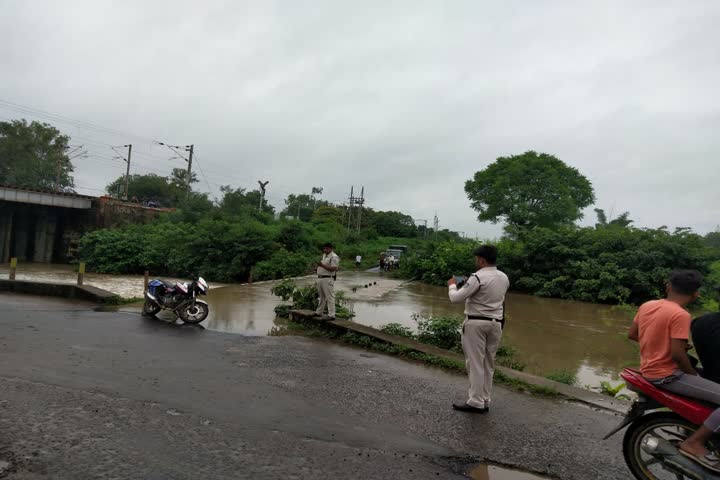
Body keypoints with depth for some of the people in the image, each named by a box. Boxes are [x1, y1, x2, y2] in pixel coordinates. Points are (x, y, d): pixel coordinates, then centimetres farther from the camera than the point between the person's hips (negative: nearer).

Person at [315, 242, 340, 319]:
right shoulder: (324, 255, 18)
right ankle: (319, 312, 28)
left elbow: (333, 268, -21)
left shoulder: (334, 257, -12)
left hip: (328, 279, -10)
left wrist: (322, 265, -22)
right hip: (320, 278, 10)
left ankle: (331, 315, -5)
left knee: (330, 297, -7)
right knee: (322, 296, 18)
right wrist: (319, 265, 10)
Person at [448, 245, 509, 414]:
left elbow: (456, 298, -17)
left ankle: (476, 402, 4)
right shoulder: (504, 278, 6)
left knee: (475, 363, 0)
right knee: (488, 363, 13)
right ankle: (485, 401, 19)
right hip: (495, 323, 7)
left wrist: (452, 285, 2)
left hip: (476, 323, -7)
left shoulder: (478, 277, -17)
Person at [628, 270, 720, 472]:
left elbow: (631, 334, 12)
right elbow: (677, 354, -23)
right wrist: (694, 375, -6)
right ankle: (694, 442, -8)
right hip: (666, 375, -9)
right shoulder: (680, 315, -19)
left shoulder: (647, 305, 3)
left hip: (649, 370, 9)